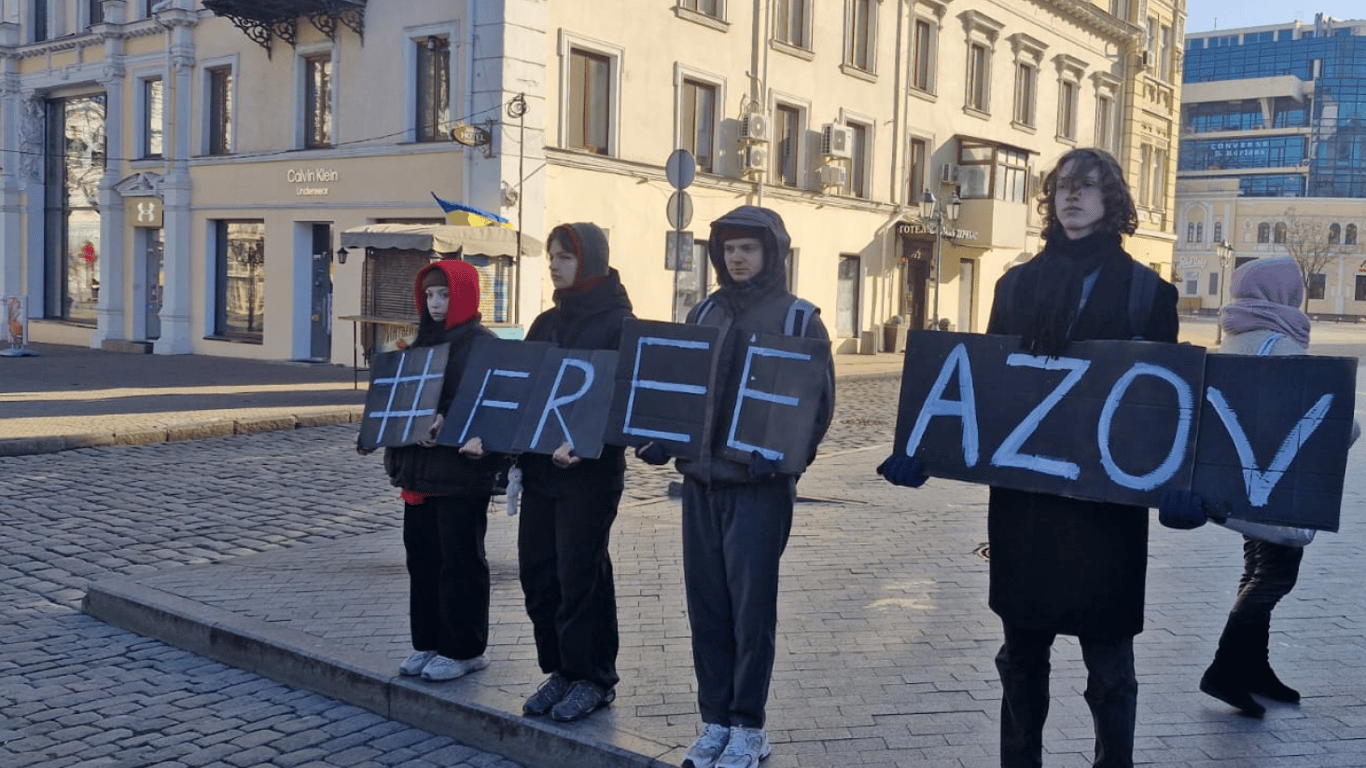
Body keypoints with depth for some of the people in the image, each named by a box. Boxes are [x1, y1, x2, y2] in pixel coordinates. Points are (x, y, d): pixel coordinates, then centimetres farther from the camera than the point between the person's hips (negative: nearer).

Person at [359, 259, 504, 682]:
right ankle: (428, 642, 26)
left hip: (461, 473, -8)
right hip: (419, 470, 8)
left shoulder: (482, 344, -9)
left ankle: (464, 650, 12)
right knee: (422, 558, 14)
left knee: (460, 562, 1)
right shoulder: (423, 341, 16)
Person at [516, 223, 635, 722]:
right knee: (536, 570, 9)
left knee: (580, 573, -3)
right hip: (539, 465, 7)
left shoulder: (617, 323, -7)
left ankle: (592, 679, 12)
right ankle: (560, 671, 23)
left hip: (591, 470, -7)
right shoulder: (546, 323, 15)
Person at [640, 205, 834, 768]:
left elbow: (819, 399, -6)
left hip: (759, 483, -4)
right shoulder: (703, 313, 13)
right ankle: (714, 719, 19)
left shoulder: (798, 318, -1)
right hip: (700, 478, 5)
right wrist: (659, 439, 0)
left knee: (751, 605, 1)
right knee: (706, 602, 8)